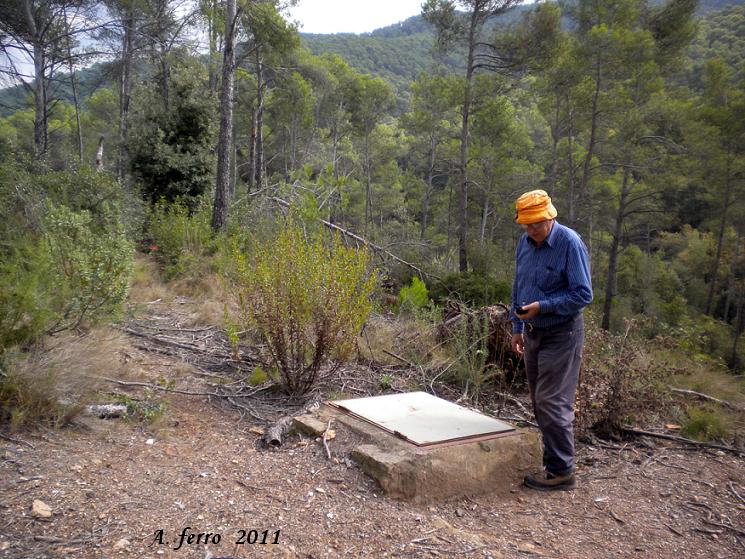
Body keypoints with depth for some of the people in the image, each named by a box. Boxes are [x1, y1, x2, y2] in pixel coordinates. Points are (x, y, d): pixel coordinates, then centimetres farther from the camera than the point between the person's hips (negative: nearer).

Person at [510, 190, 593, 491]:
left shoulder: (570, 243, -16)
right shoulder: (525, 242, 6)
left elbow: (583, 294, -17)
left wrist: (543, 306, -23)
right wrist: (517, 327, 13)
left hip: (561, 335, -8)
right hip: (533, 333, 8)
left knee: (552, 403, -6)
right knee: (539, 401, 14)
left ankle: (561, 471, 6)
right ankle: (554, 459, 27)